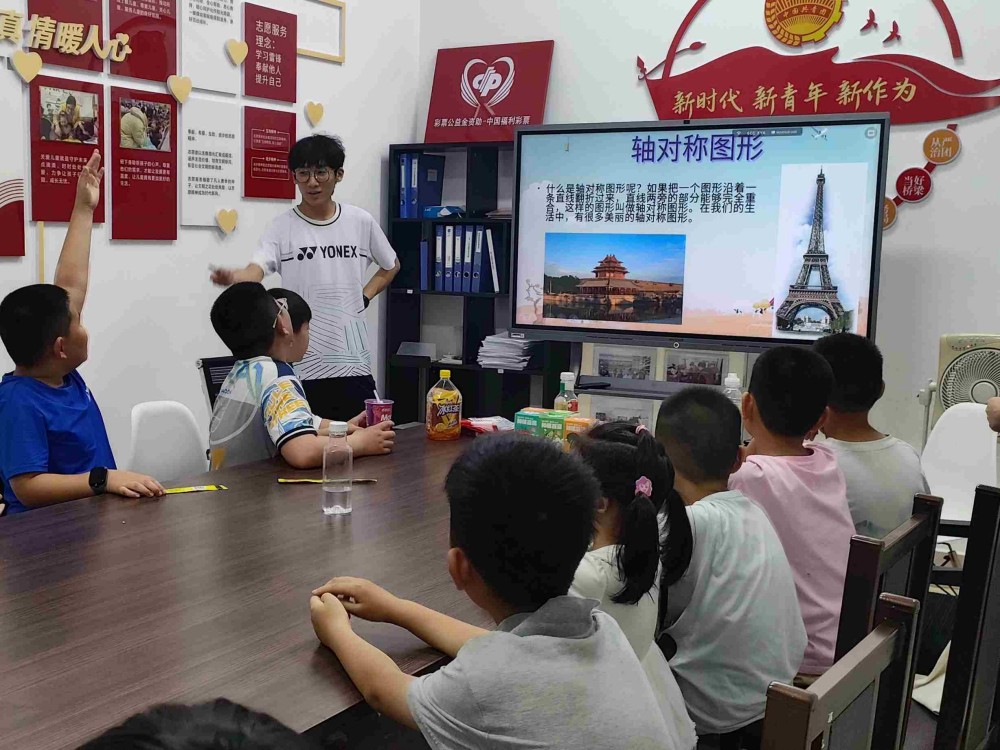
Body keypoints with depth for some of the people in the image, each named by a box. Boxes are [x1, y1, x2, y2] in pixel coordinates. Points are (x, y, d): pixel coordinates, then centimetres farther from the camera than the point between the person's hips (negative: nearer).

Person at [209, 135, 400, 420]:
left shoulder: (361, 222, 5)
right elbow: (256, 270, -19)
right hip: (301, 365, -2)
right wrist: (232, 277, -41)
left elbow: (391, 266, 21)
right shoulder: (282, 227, -3)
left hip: (353, 361, 3)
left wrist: (364, 296, 6)